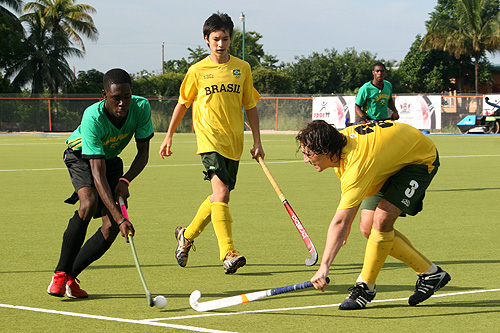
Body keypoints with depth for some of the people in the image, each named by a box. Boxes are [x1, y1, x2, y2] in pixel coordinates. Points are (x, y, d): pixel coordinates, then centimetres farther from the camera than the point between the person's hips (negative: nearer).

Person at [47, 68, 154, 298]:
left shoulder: (141, 108, -26)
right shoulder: (93, 118, -38)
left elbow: (143, 153, -12)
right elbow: (98, 173, -41)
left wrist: (125, 181, -30)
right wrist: (119, 218, -48)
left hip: (111, 159, 4)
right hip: (80, 155, -4)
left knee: (111, 228, -11)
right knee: (89, 202, -33)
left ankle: (70, 277, 4)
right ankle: (60, 273, -23)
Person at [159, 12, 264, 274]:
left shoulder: (242, 68, 8)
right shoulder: (197, 71, 2)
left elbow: (250, 106, 14)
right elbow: (183, 103, 14)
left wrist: (257, 141, 10)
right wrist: (169, 136, 17)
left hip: (234, 142, 4)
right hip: (209, 137, -4)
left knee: (219, 197, 9)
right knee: (221, 193, -20)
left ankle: (187, 235, 32)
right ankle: (228, 253, -23)